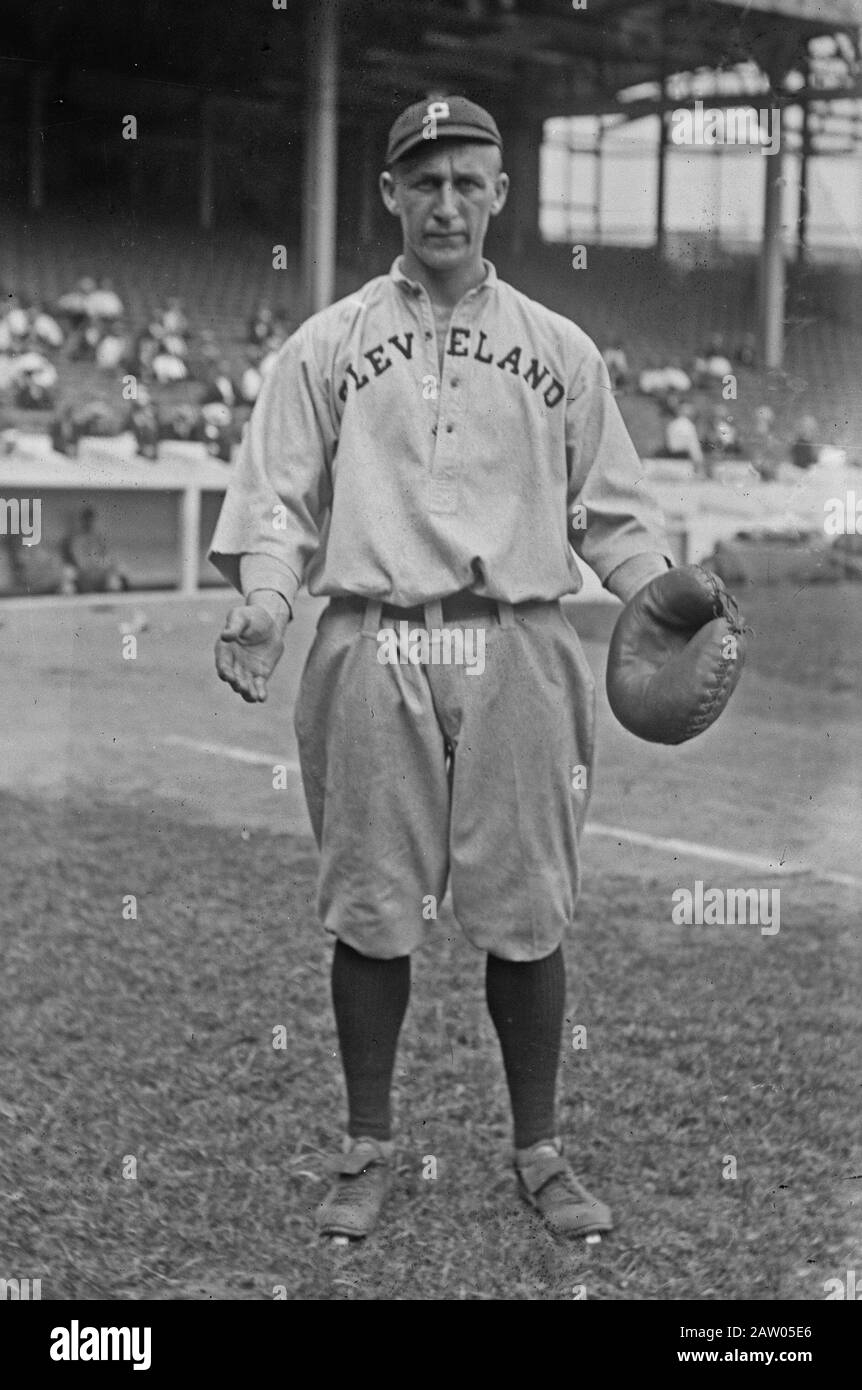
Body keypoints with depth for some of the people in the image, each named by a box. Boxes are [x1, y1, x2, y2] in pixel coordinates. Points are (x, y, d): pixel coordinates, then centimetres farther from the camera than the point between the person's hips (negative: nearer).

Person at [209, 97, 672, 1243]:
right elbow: (277, 495, 5)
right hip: (372, 650, -1)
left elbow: (612, 508, 13)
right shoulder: (328, 345, 10)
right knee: (371, 911, 3)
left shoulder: (560, 350, 14)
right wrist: (264, 604, -12)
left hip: (520, 651, 1)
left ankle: (540, 1151, 16)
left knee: (528, 914, 2)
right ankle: (369, 1149, 17)